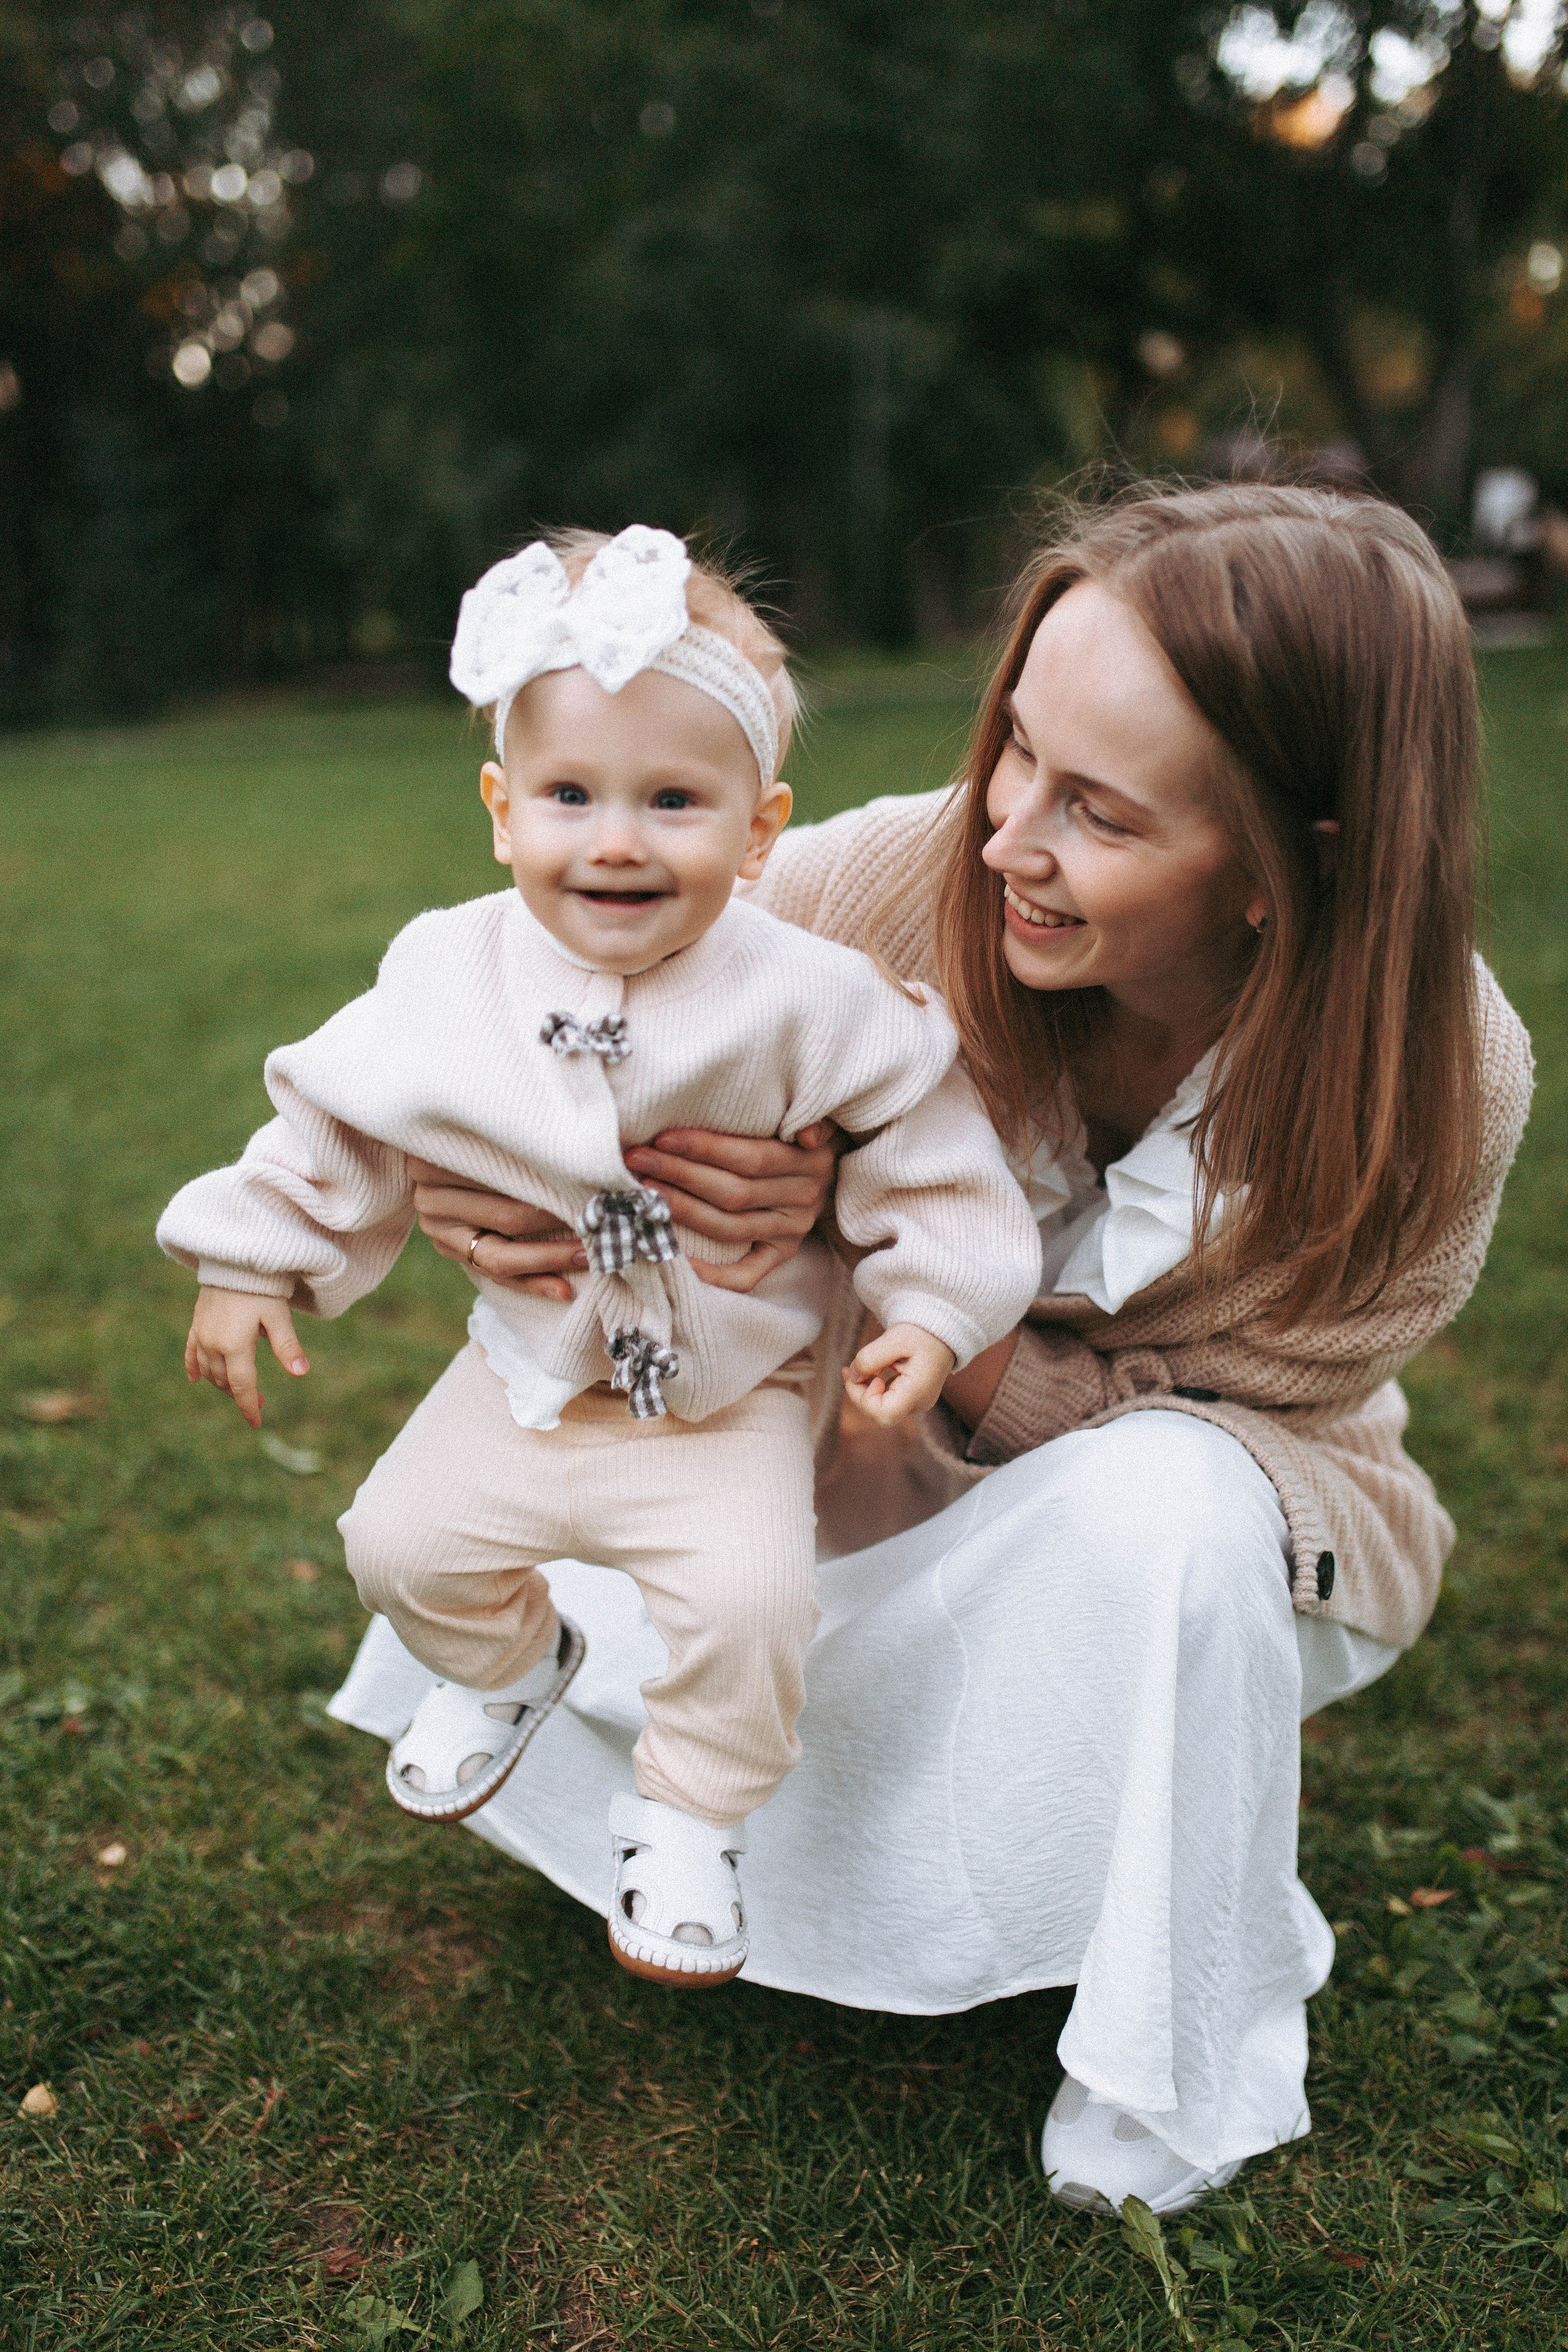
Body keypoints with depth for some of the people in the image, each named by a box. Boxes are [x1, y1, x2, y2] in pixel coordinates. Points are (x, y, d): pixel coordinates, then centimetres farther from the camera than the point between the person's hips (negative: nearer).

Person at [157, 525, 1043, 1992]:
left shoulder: (805, 1001, -21)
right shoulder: (452, 975, -11)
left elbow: (925, 1145, -11)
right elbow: (337, 1119, 2)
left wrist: (935, 1309, -16)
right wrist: (252, 1262, 3)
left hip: (729, 1397, -3)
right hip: (524, 1378, 4)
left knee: (748, 1597, -19)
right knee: (402, 1542, 5)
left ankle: (686, 1817, 11)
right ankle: (506, 1667, 39)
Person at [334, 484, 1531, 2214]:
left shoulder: (1438, 1080, -28)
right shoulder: (919, 877, -26)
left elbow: (1141, 1420, -24)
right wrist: (447, 1164, -36)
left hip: (1226, 1541, -1)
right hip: (898, 1491, 2)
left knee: (1160, 1505, -36)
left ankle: (1191, 2024, -9)